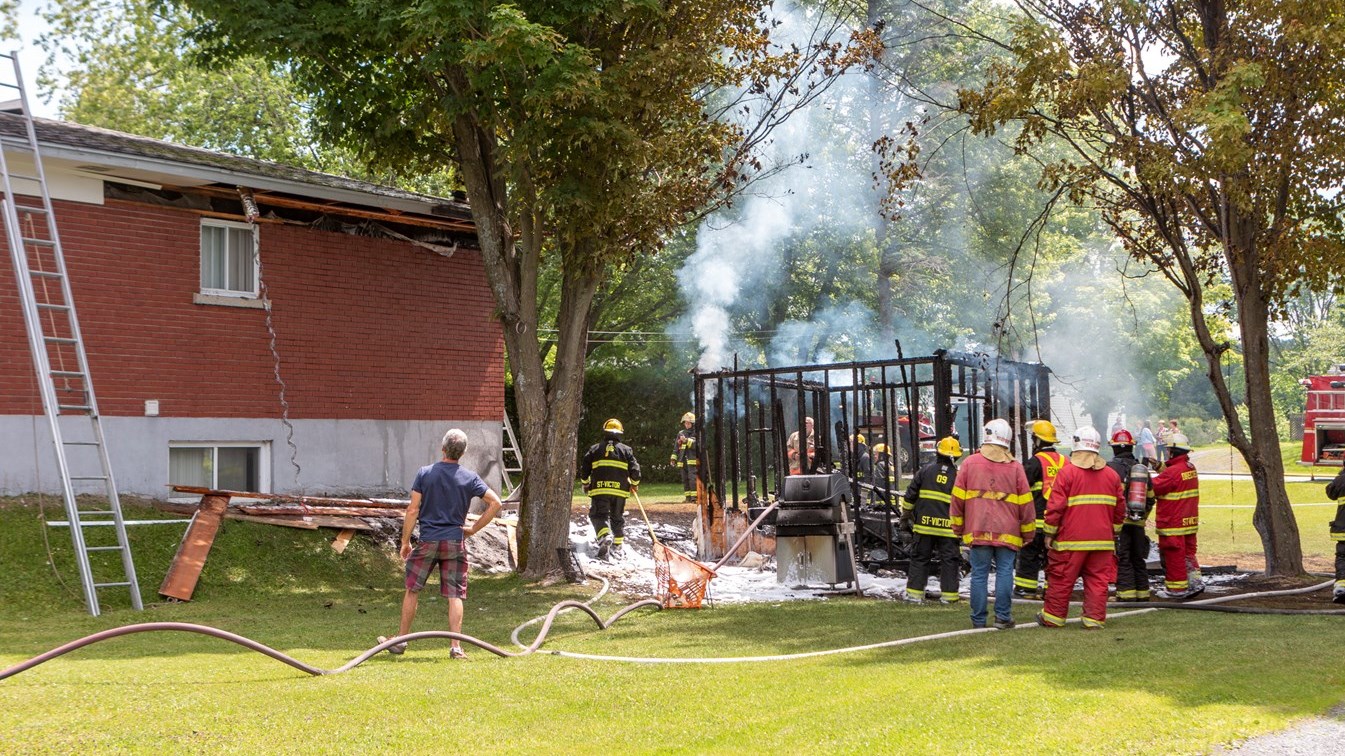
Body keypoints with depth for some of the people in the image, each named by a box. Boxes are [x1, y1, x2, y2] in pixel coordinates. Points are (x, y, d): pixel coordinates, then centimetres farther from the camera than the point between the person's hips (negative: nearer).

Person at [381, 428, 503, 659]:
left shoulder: (425, 473, -4)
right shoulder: (470, 478, -1)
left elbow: (413, 510, -5)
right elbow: (495, 503, -2)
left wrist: (405, 541, 3)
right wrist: (474, 528, 4)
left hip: (427, 541, 0)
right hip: (455, 542, 0)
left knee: (412, 590, 12)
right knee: (455, 595, 2)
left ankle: (401, 641, 20)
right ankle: (456, 647, -2)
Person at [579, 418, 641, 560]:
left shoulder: (595, 449, 7)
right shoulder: (626, 450, 8)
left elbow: (584, 467, 9)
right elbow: (634, 469, 4)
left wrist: (585, 483, 25)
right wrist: (635, 484, 22)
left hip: (599, 489, -2)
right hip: (620, 489, 2)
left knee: (600, 515, -2)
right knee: (617, 518, 15)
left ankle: (605, 536, -30)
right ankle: (618, 546, 19)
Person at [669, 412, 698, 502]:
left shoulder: (696, 433, 1)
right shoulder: (680, 433, 17)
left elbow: (696, 444, -15)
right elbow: (676, 447, 19)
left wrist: (686, 440, -22)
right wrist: (673, 458, 11)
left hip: (692, 460, -6)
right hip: (682, 460, 6)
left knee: (693, 478, -14)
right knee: (685, 479, 6)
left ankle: (694, 496, -15)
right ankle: (688, 497, 10)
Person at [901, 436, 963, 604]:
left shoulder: (925, 471, 1)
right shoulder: (959, 476, -1)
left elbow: (910, 495, 5)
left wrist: (906, 513, 19)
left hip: (924, 524, 1)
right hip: (948, 526, -1)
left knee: (920, 558, 9)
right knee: (949, 560, 7)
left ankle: (914, 592, 8)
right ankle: (948, 594, 7)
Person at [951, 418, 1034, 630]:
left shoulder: (970, 463, 1)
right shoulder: (1015, 467, 2)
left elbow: (958, 498, 4)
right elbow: (1025, 502, 6)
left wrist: (958, 527, 15)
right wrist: (1028, 531, 16)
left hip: (977, 531, 0)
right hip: (1007, 532, 0)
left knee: (979, 574, 4)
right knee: (1005, 572, 4)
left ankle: (978, 619, 7)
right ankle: (1003, 617, 1)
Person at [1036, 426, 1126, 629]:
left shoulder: (1067, 473, -9)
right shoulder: (1111, 475, 6)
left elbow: (1055, 506, -10)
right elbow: (1120, 507, 13)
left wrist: (1050, 533, 0)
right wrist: (1113, 531, 26)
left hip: (1071, 539, -4)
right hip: (1102, 540, 4)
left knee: (1061, 580, 5)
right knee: (1097, 580, 8)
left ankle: (1053, 617, 13)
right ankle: (1094, 619, 6)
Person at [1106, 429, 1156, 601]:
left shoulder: (1112, 467, -8)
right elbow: (1150, 498, 18)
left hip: (1119, 521, -6)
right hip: (1138, 523, 6)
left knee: (1122, 560, -3)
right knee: (1138, 559, 14)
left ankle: (1126, 594, -7)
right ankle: (1142, 594, 19)